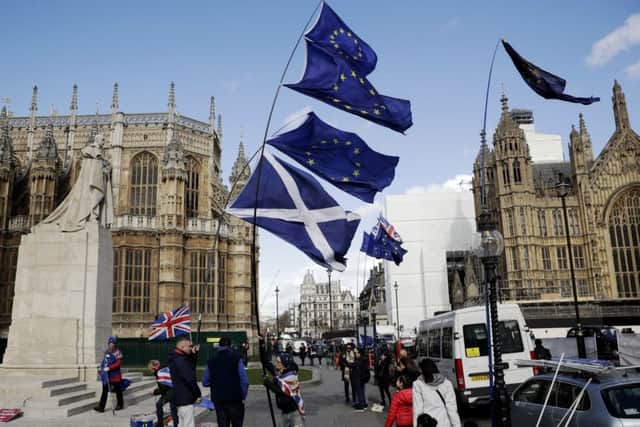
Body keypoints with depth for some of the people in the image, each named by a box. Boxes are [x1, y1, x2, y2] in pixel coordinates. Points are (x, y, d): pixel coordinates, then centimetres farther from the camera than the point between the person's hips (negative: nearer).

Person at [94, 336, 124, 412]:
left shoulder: (117, 352, -12)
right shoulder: (106, 352, 10)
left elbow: (118, 363, -20)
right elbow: (104, 361, 19)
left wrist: (109, 368, -26)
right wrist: (102, 368, 8)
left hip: (114, 375, -6)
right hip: (106, 375, 6)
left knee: (117, 390, 9)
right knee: (104, 391, 1)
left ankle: (120, 404, 25)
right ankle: (101, 407, -1)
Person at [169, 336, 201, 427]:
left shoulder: (176, 358, 11)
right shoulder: (181, 360, -21)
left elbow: (190, 368, 21)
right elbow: (190, 379, -25)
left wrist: (193, 354, 10)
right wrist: (198, 394, -13)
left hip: (179, 398, 10)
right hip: (186, 399, -10)